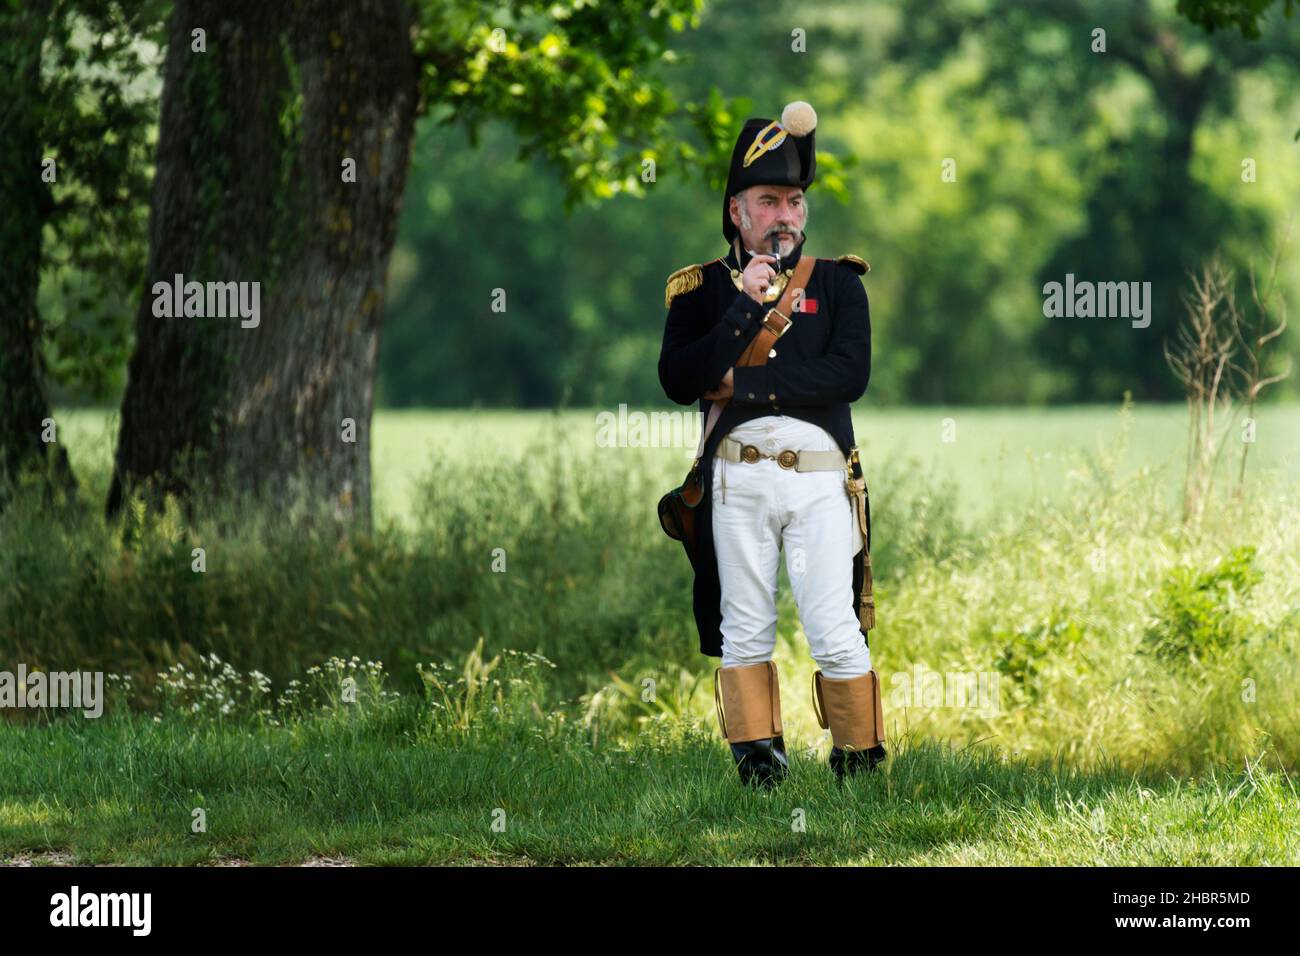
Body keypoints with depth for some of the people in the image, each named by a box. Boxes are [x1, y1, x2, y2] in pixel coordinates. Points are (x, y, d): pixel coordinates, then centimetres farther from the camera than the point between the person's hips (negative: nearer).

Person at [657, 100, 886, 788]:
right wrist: (745, 306, -12)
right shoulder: (702, 288, 10)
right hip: (736, 480, 1)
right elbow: (678, 381, -5)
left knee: (836, 634, -5)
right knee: (745, 632, 4)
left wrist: (743, 383, -10)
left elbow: (850, 374, -8)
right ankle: (757, 763, 10)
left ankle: (859, 764, 4)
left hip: (820, 480, -1)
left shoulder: (837, 282, 8)